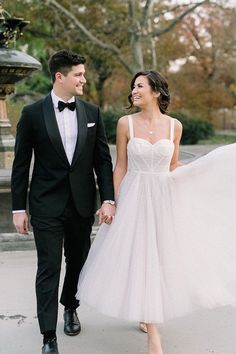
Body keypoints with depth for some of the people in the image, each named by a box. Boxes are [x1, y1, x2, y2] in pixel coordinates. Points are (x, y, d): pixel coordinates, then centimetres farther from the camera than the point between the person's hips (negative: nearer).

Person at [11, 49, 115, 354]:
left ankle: (70, 308, 42)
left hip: (82, 203, 3)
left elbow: (103, 159, 4)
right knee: (48, 269, -1)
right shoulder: (33, 113, -5)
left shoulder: (91, 112, 3)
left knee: (78, 261, 17)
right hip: (47, 204, -3)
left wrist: (108, 199, -4)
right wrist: (18, 208, -3)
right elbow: (21, 163, -2)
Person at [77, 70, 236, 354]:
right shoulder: (125, 123, -4)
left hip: (164, 199, 2)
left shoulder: (174, 126, 0)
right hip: (134, 198, -2)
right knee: (138, 258, -1)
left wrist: (211, 163, 1)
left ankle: (147, 315, 38)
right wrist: (116, 205, -3)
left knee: (161, 256, 10)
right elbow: (120, 167, -1)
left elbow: (173, 167, 10)